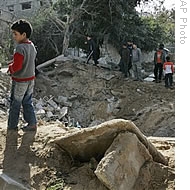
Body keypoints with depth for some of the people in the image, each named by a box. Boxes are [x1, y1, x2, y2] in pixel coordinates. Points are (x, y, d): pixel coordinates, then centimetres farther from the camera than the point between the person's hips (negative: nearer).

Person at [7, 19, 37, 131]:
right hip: (31, 79, 7)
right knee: (28, 103, 18)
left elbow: (16, 66, -28)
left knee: (15, 104, 9)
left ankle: (12, 126, 22)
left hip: (20, 81, -7)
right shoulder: (32, 46, 1)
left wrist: (10, 67, -6)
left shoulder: (20, 48, -25)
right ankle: (32, 124, 21)